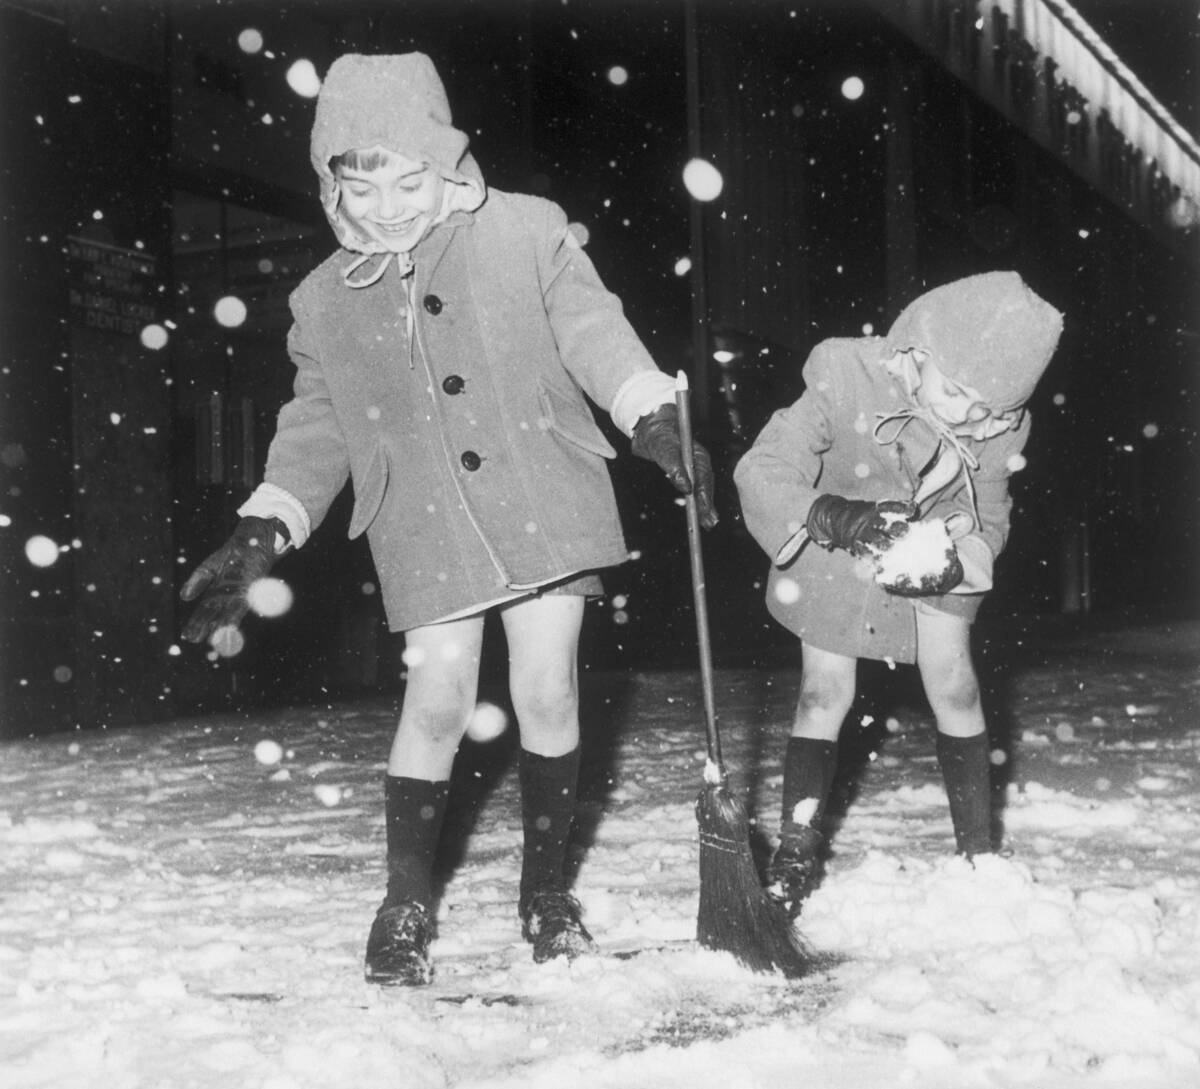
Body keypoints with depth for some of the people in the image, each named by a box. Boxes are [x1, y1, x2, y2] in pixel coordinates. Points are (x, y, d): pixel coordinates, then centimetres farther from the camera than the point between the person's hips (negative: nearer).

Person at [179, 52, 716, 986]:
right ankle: (408, 900, 13)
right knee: (437, 700, -8)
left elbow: (592, 329, -4)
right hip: (426, 530, 1)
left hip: (546, 502, -1)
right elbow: (317, 429, 14)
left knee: (548, 691, -1)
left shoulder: (526, 233, 2)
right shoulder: (324, 301, 10)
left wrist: (655, 417, -19)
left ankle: (547, 888, 20)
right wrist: (262, 534, 5)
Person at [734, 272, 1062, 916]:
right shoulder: (847, 381, -33)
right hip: (833, 550, -2)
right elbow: (761, 472, -32)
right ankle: (796, 851, 6)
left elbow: (988, 522, -9)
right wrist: (838, 517, -49)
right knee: (827, 694, -7)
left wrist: (956, 563, -32)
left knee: (955, 686, -6)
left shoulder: (999, 429, -22)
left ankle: (978, 855, 7)